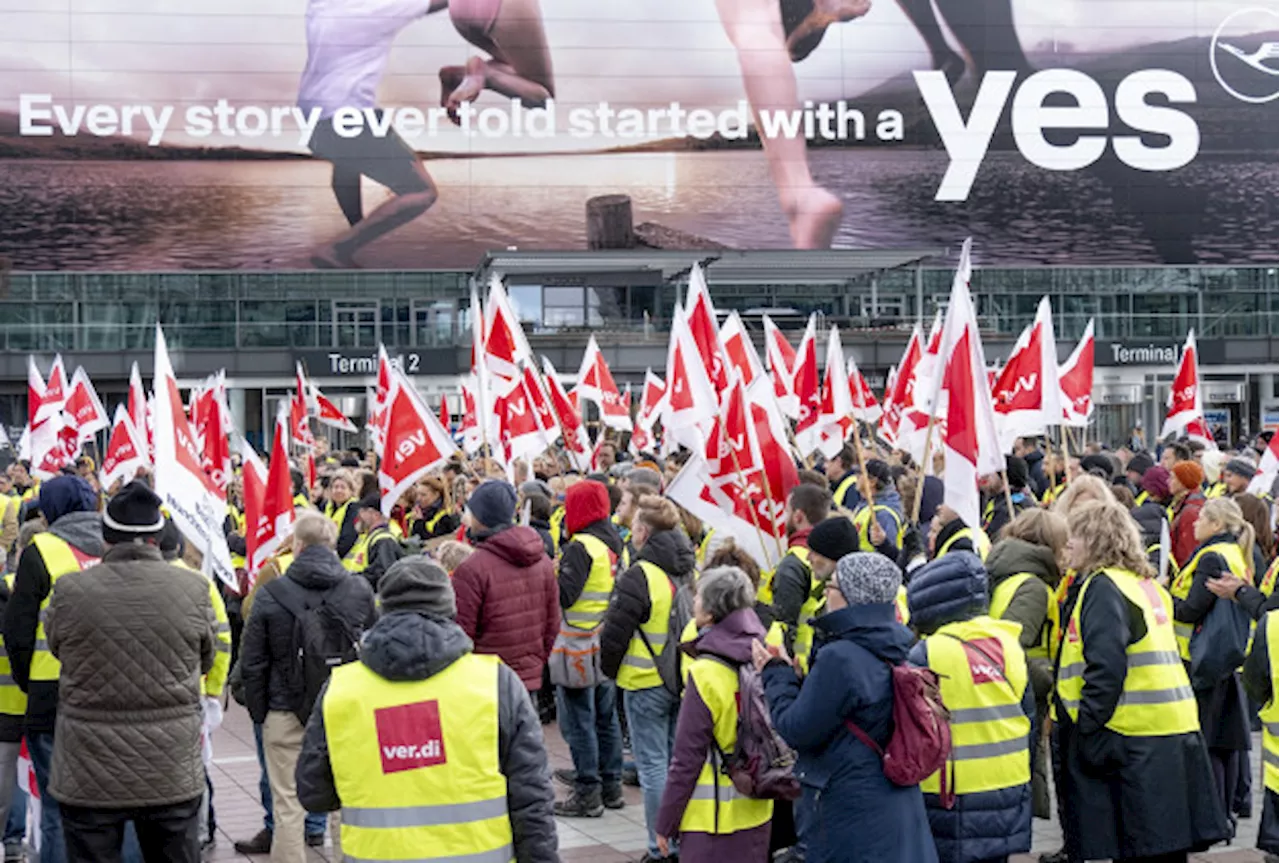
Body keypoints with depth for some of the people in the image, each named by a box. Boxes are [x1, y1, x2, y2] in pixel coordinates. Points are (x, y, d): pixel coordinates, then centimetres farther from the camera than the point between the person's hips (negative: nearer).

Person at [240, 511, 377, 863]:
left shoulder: (271, 594, -7)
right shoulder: (359, 589, -1)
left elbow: (252, 663, -3)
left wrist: (258, 711, 8)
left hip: (287, 714, -2)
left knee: (287, 805, 5)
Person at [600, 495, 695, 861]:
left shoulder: (639, 577, -17)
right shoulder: (690, 572, 5)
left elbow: (614, 634, -14)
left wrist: (609, 669, 3)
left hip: (646, 684, -7)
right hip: (686, 681, 7)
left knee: (653, 764, 0)